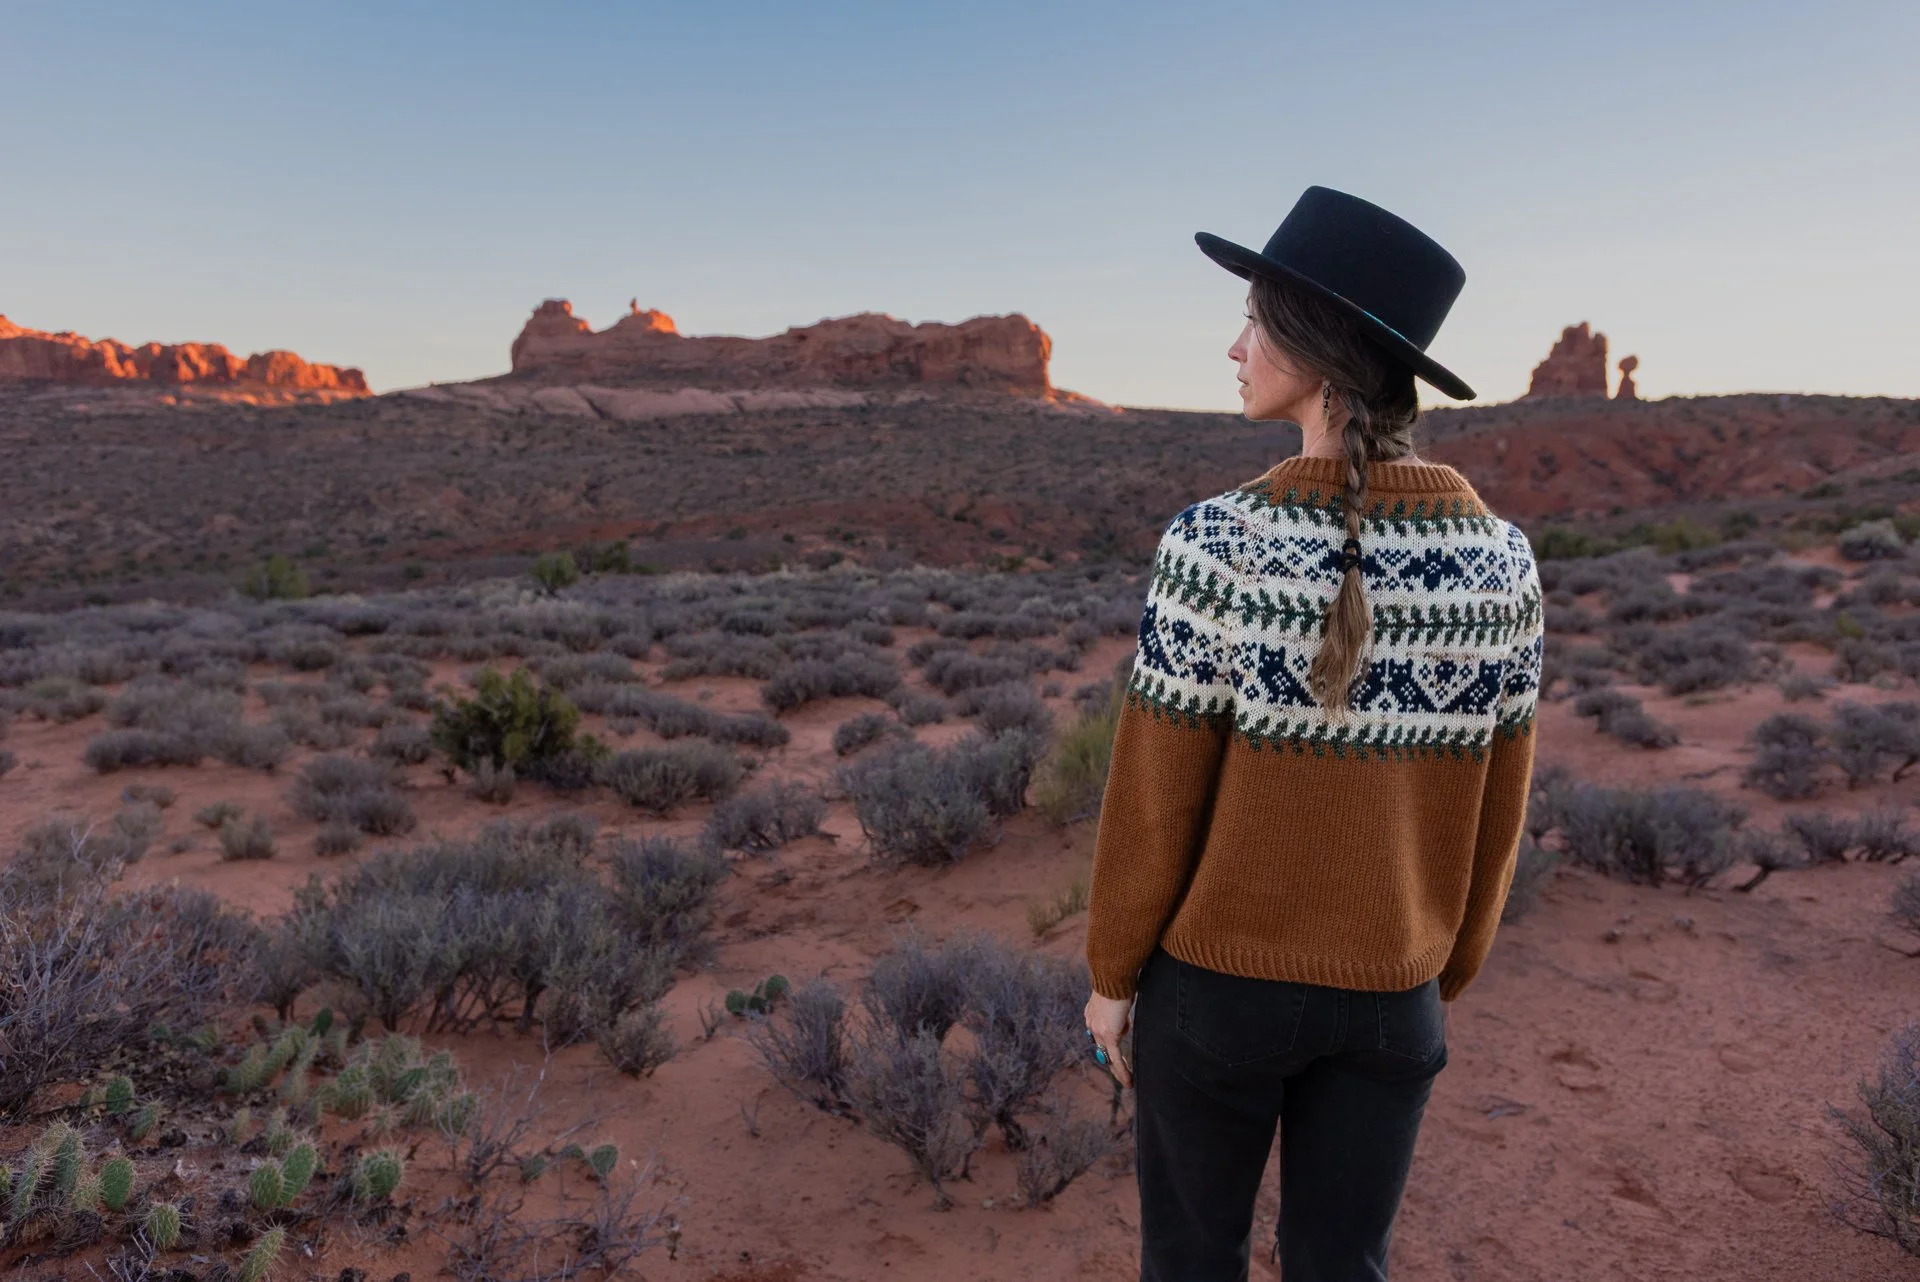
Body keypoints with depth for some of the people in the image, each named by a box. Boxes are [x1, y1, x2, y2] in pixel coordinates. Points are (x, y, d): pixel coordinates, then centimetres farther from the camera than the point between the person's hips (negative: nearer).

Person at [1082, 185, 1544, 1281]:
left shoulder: (1217, 545, -22)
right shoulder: (1502, 557, -8)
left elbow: (1154, 799, -15)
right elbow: (1495, 815, 0)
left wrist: (1112, 974, 0)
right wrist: (1446, 980, 14)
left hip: (1219, 981, -3)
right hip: (1388, 995, 4)